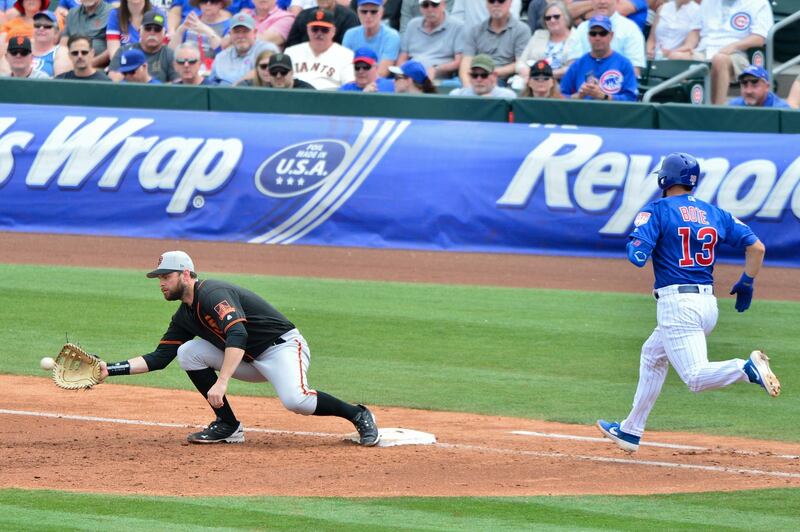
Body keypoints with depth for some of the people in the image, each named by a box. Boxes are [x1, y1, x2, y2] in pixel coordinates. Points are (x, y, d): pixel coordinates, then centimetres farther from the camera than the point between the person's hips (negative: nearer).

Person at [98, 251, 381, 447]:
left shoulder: (212, 294, -21)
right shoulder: (184, 316, 9)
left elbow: (238, 334, -36)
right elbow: (158, 359, 10)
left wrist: (222, 382, -44)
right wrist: (110, 369, 0)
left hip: (284, 347, -9)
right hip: (250, 361, 9)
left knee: (295, 399, -36)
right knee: (188, 352, -2)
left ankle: (358, 416, -11)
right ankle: (228, 425, 0)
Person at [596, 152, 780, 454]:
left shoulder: (656, 211, -5)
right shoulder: (715, 214, 12)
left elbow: (637, 256, -15)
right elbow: (756, 247, 6)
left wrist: (633, 245, 8)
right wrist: (747, 283, 17)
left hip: (677, 304, -7)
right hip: (708, 304, 7)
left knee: (696, 377, -14)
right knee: (652, 355, 27)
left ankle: (748, 369, -41)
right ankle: (631, 431, 33)